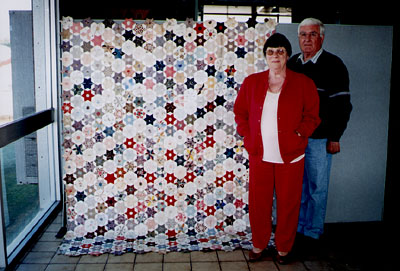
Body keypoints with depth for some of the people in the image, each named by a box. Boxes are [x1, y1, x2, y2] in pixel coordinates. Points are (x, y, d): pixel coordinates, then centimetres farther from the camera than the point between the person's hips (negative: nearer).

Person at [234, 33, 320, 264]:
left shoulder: (303, 83, 1)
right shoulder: (251, 82, 6)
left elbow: (312, 116, 3)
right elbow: (240, 111, 13)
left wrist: (298, 134, -8)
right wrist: (247, 135, 2)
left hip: (290, 156, -1)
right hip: (259, 154, 2)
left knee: (288, 203, 9)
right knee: (258, 202, 9)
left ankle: (284, 247, 28)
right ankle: (259, 244, 29)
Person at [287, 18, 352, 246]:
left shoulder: (333, 65, -4)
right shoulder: (292, 64, 10)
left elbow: (342, 104, -5)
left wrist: (335, 137, -8)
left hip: (319, 139, -4)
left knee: (317, 188, 4)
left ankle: (313, 232, 18)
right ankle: (297, 228, 25)